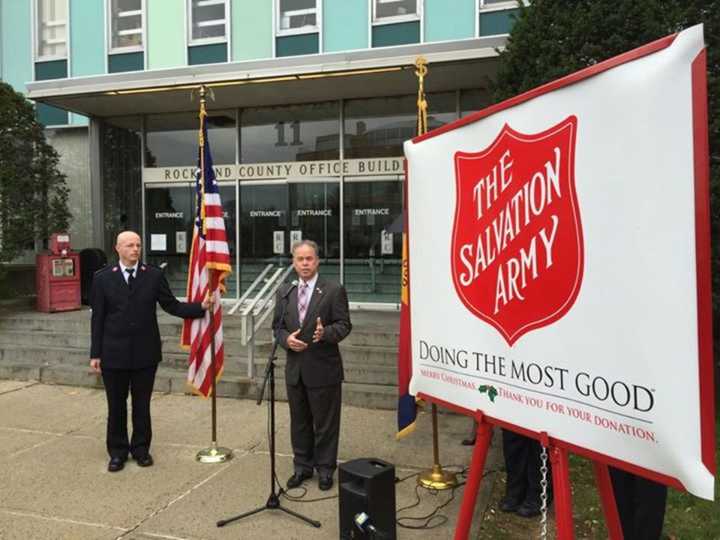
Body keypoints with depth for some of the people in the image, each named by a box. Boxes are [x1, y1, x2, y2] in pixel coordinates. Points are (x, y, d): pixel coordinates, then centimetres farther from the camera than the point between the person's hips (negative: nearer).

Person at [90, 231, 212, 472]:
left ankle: (141, 448, 28)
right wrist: (95, 354, -1)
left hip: (145, 353, 0)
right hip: (114, 353, 0)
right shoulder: (102, 277, 0)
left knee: (142, 404, 12)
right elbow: (97, 318, 1)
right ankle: (118, 451, 28)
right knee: (116, 406, 11)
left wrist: (201, 306, -13)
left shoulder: (154, 275, 0)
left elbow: (172, 306, 1)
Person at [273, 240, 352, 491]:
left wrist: (325, 332, -29)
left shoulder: (334, 290, -7)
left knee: (325, 422, 7)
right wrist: (286, 339, -11)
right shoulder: (284, 292, 8)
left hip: (323, 369, -4)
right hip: (295, 368, 5)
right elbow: (277, 326, 10)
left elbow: (344, 325, -9)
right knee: (299, 421, 16)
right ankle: (302, 466, 32)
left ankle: (325, 468, 24)